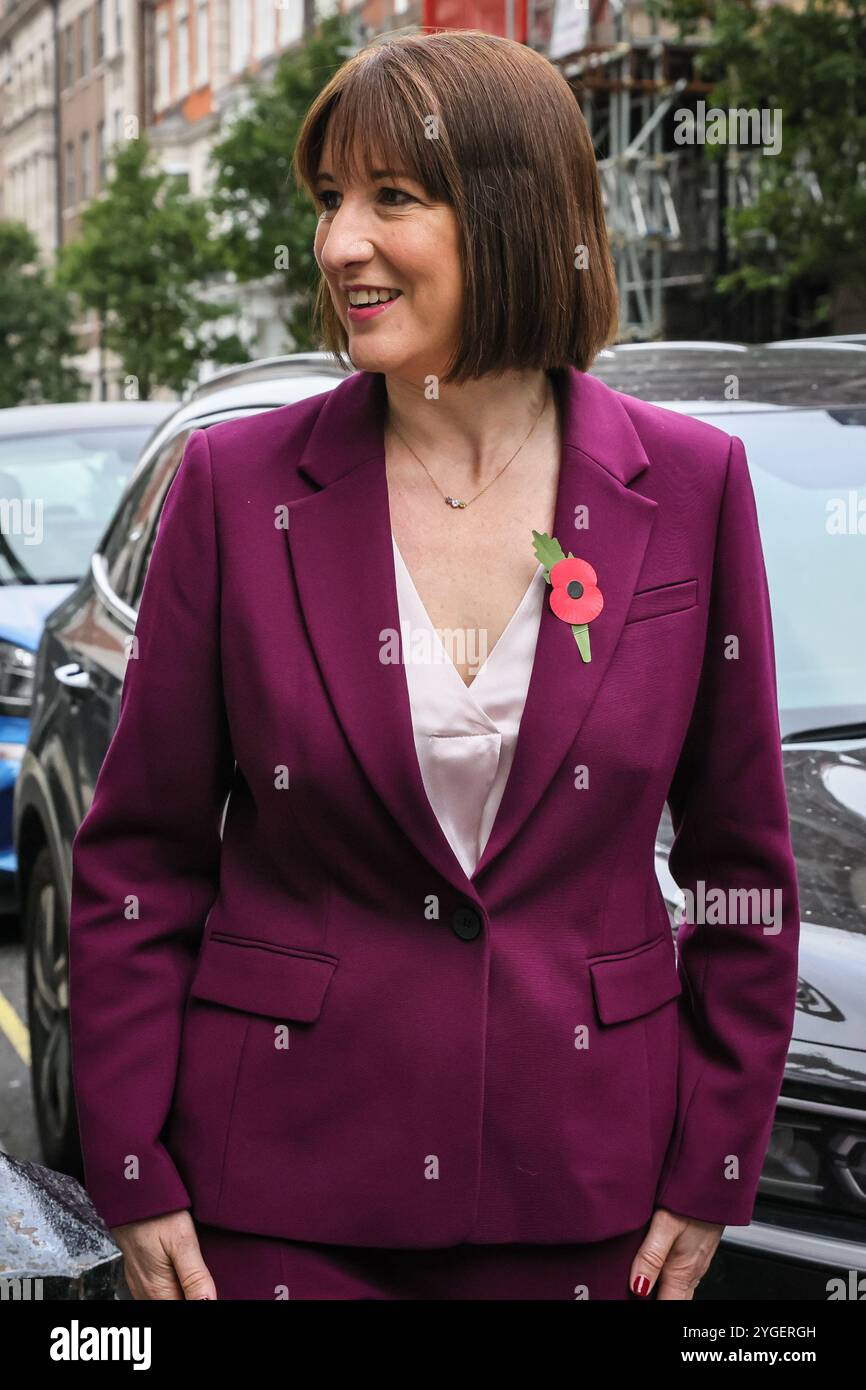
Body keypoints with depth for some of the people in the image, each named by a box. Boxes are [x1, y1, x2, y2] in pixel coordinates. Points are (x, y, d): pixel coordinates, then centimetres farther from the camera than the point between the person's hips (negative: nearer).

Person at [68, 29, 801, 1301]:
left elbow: (741, 860, 3)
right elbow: (139, 857, -1)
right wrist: (135, 1180, -4)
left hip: (574, 1193, 1)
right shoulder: (238, 482, -5)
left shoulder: (690, 485, -3)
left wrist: (710, 1175, 2)